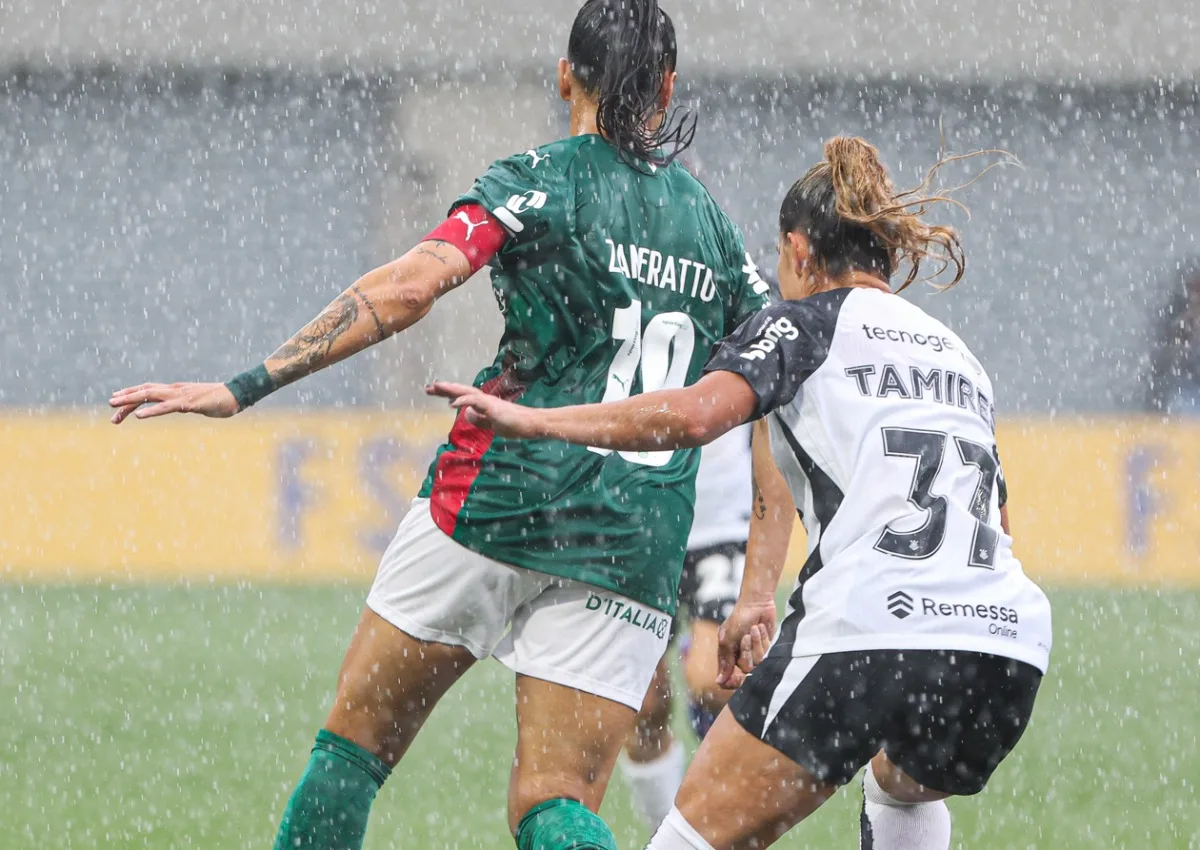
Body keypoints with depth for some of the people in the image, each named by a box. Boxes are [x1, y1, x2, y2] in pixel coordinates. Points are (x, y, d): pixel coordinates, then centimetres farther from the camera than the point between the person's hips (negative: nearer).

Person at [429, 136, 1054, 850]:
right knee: (905, 789, 38)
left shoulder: (805, 321, 9)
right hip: (1012, 642, 6)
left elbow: (697, 414, -10)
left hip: (868, 632, -6)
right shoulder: (956, 352, 28)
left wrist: (531, 420, -5)